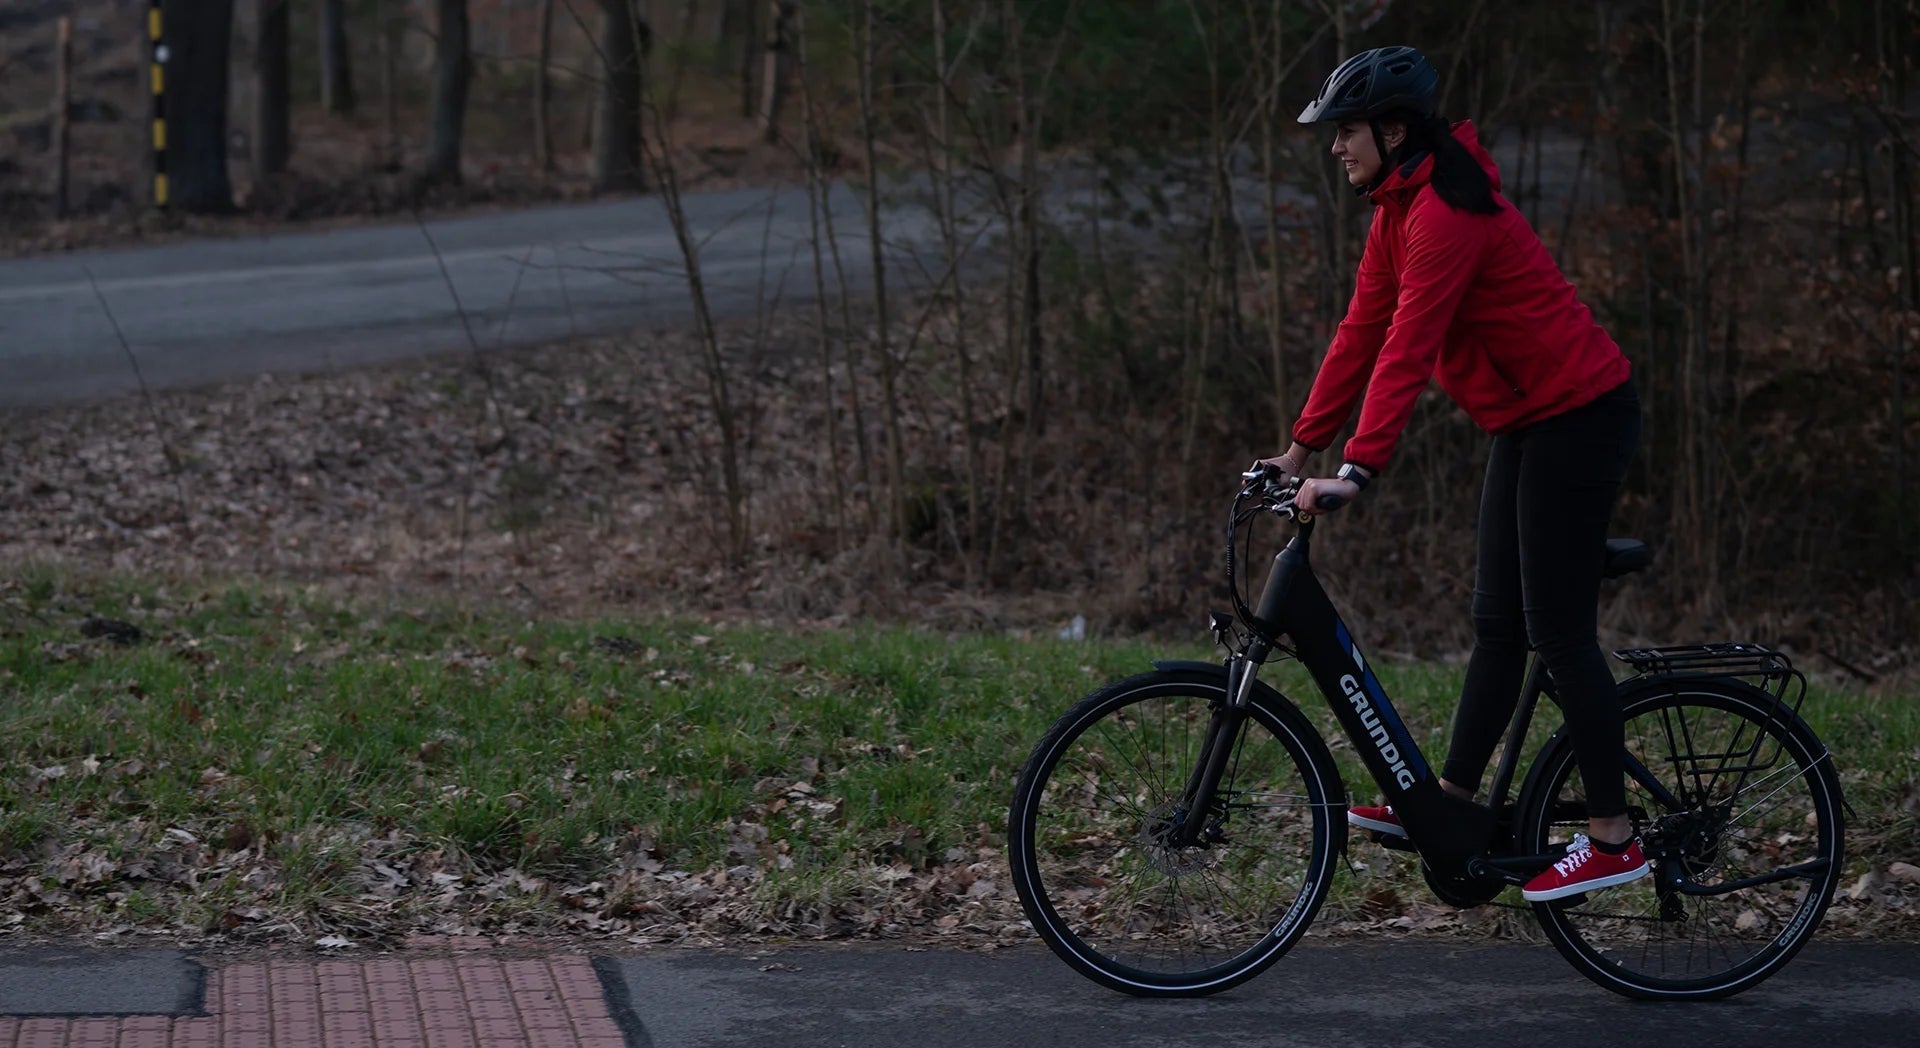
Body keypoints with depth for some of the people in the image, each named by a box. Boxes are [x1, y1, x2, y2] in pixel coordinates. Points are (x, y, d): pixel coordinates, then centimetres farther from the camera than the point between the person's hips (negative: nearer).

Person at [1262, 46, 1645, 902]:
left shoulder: (1444, 213, -21)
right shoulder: (1398, 209, 9)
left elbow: (1407, 349, -28)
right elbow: (1361, 332, 12)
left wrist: (1357, 470, -32)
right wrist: (1302, 447, 11)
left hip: (1577, 419, -10)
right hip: (1529, 421, 10)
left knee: (1557, 632, -7)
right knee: (1497, 623, 11)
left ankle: (1612, 839, -1)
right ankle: (1449, 804, 16)